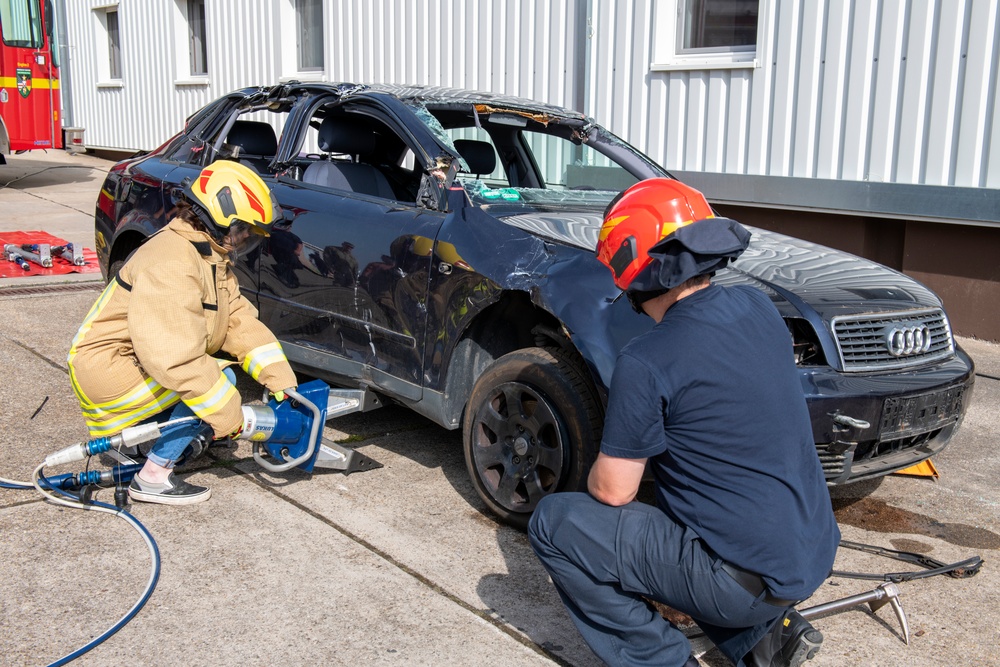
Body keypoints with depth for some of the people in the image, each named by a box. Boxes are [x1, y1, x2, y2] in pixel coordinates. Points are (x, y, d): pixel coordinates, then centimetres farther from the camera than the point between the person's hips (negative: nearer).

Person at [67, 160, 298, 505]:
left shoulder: (211, 257, 7)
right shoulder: (171, 263, -26)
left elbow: (240, 321, 1)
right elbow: (174, 357, -34)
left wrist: (281, 380, -11)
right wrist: (229, 416, -28)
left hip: (139, 361, 10)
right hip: (106, 369, -10)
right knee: (218, 381, -21)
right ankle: (154, 476, -11)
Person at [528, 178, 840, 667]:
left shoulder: (646, 364, -21)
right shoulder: (758, 308, 2)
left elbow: (613, 491, -11)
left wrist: (598, 475, 12)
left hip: (746, 577, -8)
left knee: (553, 523, -2)